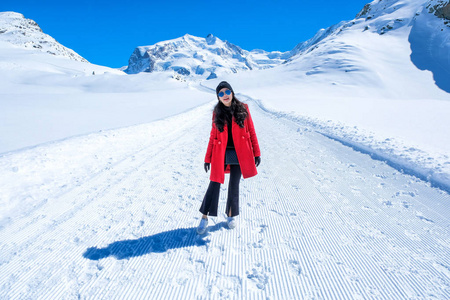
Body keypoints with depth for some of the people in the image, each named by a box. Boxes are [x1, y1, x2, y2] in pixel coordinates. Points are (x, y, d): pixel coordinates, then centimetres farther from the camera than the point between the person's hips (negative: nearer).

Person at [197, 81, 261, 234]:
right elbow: (213, 136, 6)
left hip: (239, 154, 0)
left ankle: (231, 215, 30)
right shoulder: (217, 112, 4)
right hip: (221, 154, 0)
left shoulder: (243, 108, 1)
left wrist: (256, 153, 0)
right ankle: (204, 217, 15)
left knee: (234, 185, 10)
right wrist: (207, 158, 4)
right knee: (214, 184, 0)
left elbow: (251, 131, 3)